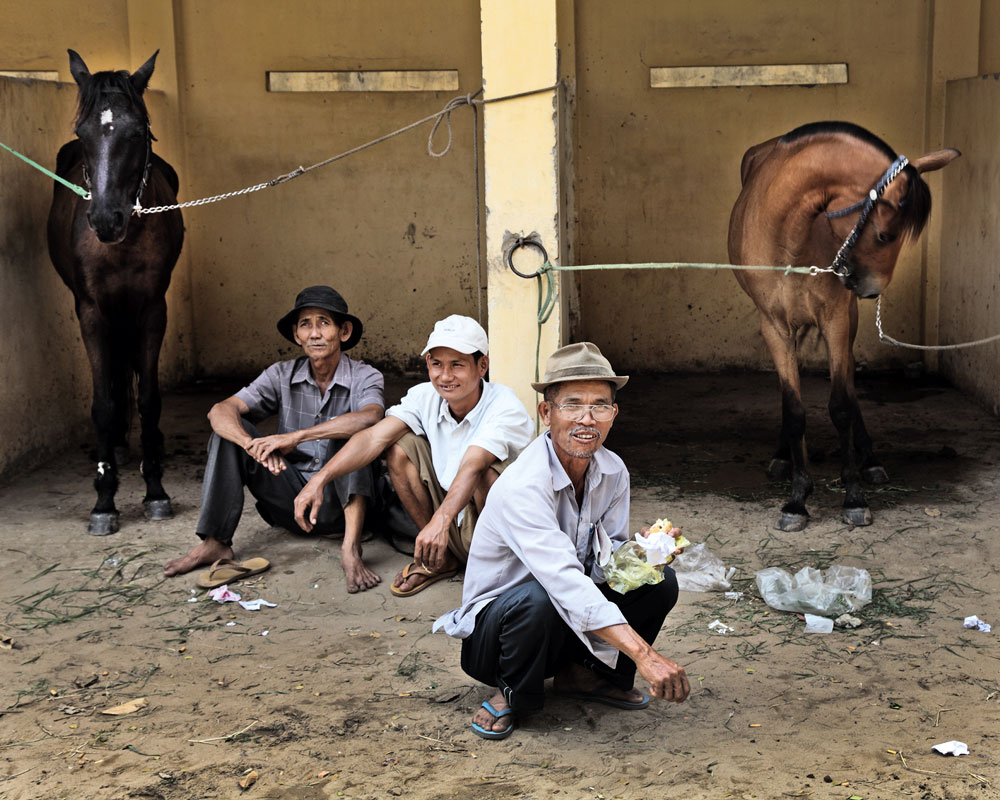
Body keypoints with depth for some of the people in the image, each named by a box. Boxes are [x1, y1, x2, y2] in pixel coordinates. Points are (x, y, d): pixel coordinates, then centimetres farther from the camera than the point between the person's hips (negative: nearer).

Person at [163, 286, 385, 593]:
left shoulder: (364, 377, -8)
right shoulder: (282, 375, 0)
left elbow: (371, 418, -33)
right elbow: (220, 411, -14)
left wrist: (296, 436, -38)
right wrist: (255, 447, -35)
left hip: (340, 505, -3)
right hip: (290, 502, 3)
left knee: (351, 430, -28)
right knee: (230, 430, -10)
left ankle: (351, 548, -37)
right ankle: (215, 543, -14)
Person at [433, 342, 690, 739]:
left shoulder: (613, 472, -7)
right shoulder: (522, 486, -31)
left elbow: (607, 560, 0)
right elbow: (566, 584, -41)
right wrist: (644, 654, -49)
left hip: (570, 623, 7)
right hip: (493, 626, -7)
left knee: (659, 581, -13)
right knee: (537, 599, -39)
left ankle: (586, 673, 9)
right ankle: (514, 692, -7)